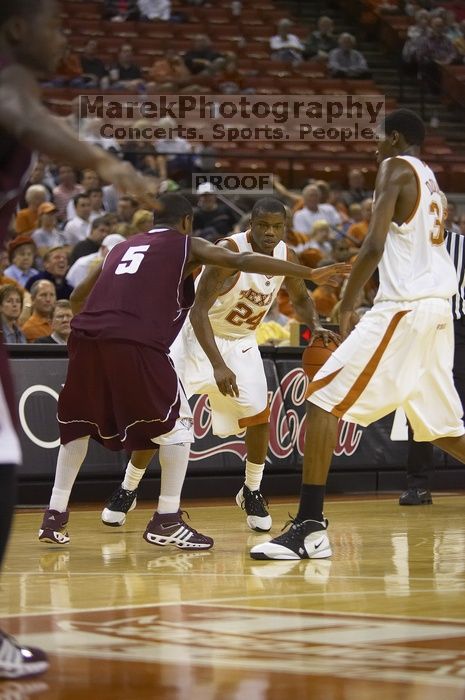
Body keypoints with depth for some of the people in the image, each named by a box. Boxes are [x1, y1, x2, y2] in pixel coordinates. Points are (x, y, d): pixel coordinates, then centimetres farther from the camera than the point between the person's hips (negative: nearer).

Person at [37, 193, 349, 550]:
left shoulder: (121, 248, 31)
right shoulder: (187, 245, 17)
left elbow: (77, 297, 35)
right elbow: (243, 261, 5)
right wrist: (309, 273, 3)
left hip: (85, 337, 5)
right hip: (135, 343, -5)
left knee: (80, 424, 25)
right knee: (175, 425, 10)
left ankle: (55, 515, 21)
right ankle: (167, 521, 3)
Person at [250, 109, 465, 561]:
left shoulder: (396, 168, -4)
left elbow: (374, 245, -15)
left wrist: (346, 307, -9)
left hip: (403, 306, -9)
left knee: (323, 398, -9)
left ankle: (309, 528, -17)